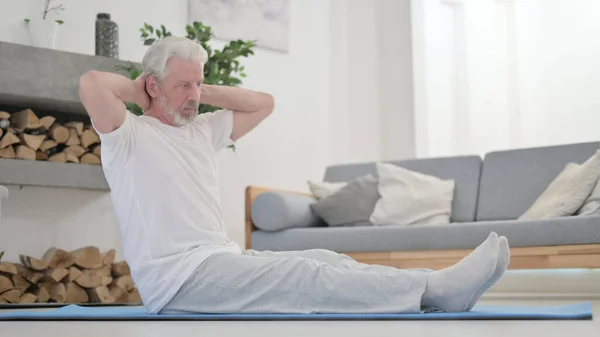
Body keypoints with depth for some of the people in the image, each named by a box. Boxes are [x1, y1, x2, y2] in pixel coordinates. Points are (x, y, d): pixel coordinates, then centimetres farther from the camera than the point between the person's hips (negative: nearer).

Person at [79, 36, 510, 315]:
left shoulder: (202, 131, 20)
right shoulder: (129, 136, -4)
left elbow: (263, 103, 25)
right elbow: (90, 83, -23)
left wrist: (203, 90, 17)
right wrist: (135, 88, -2)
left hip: (223, 259, 9)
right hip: (177, 278, -9)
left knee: (321, 259, -13)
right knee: (302, 277, -24)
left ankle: (440, 286, -27)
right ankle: (434, 288, -33)